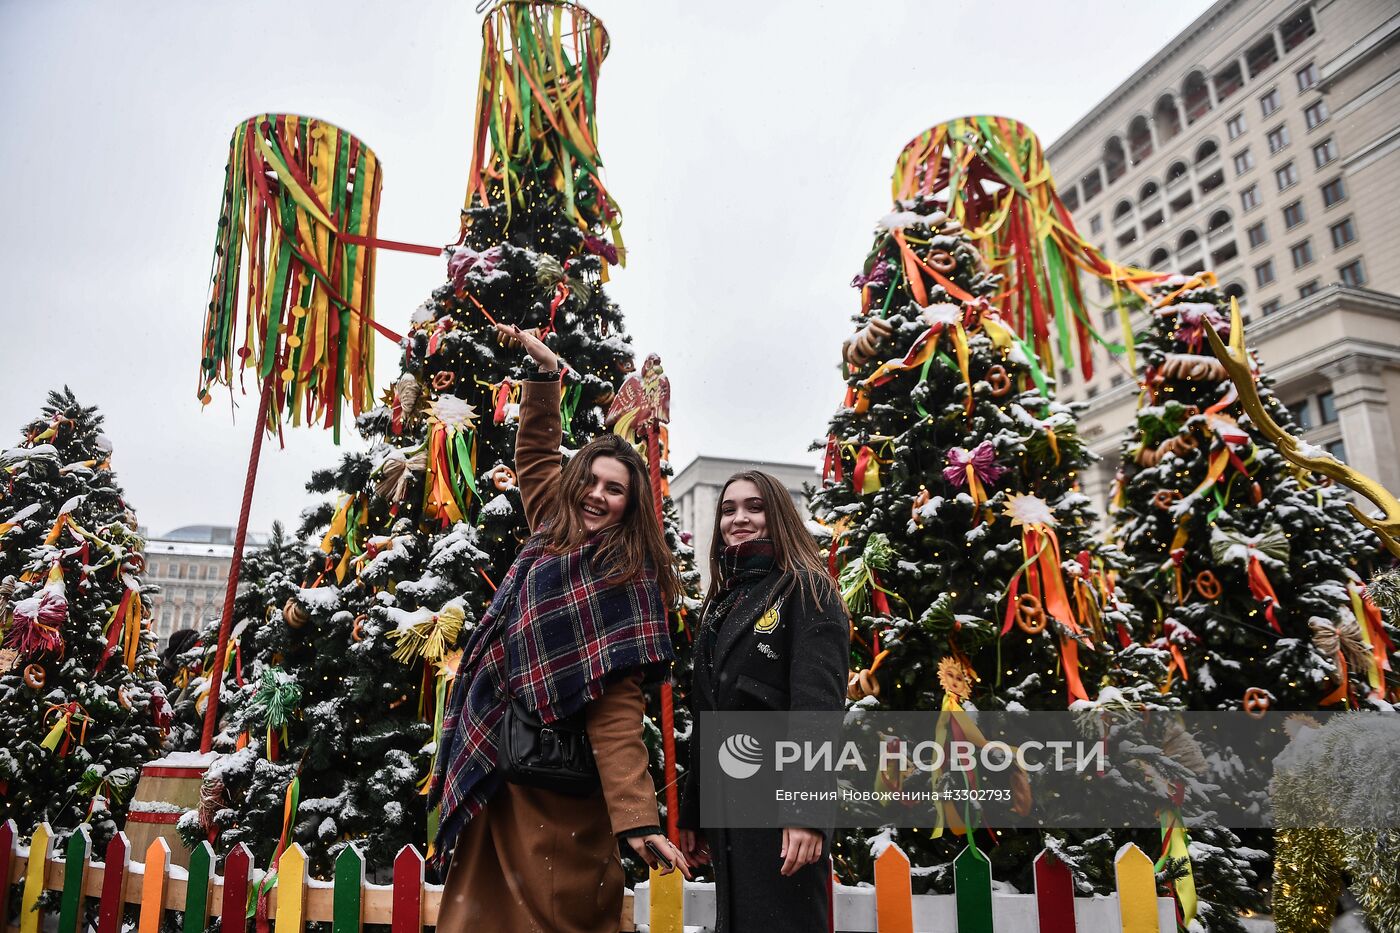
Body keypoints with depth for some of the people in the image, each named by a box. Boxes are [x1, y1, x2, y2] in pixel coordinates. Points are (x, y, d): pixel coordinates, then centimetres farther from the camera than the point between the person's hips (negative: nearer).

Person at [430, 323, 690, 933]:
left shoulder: (627, 584, -14)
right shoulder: (556, 534, 6)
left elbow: (617, 714, -20)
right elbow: (535, 457, 23)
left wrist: (636, 815, -28)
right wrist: (545, 372, 18)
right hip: (490, 768, 8)